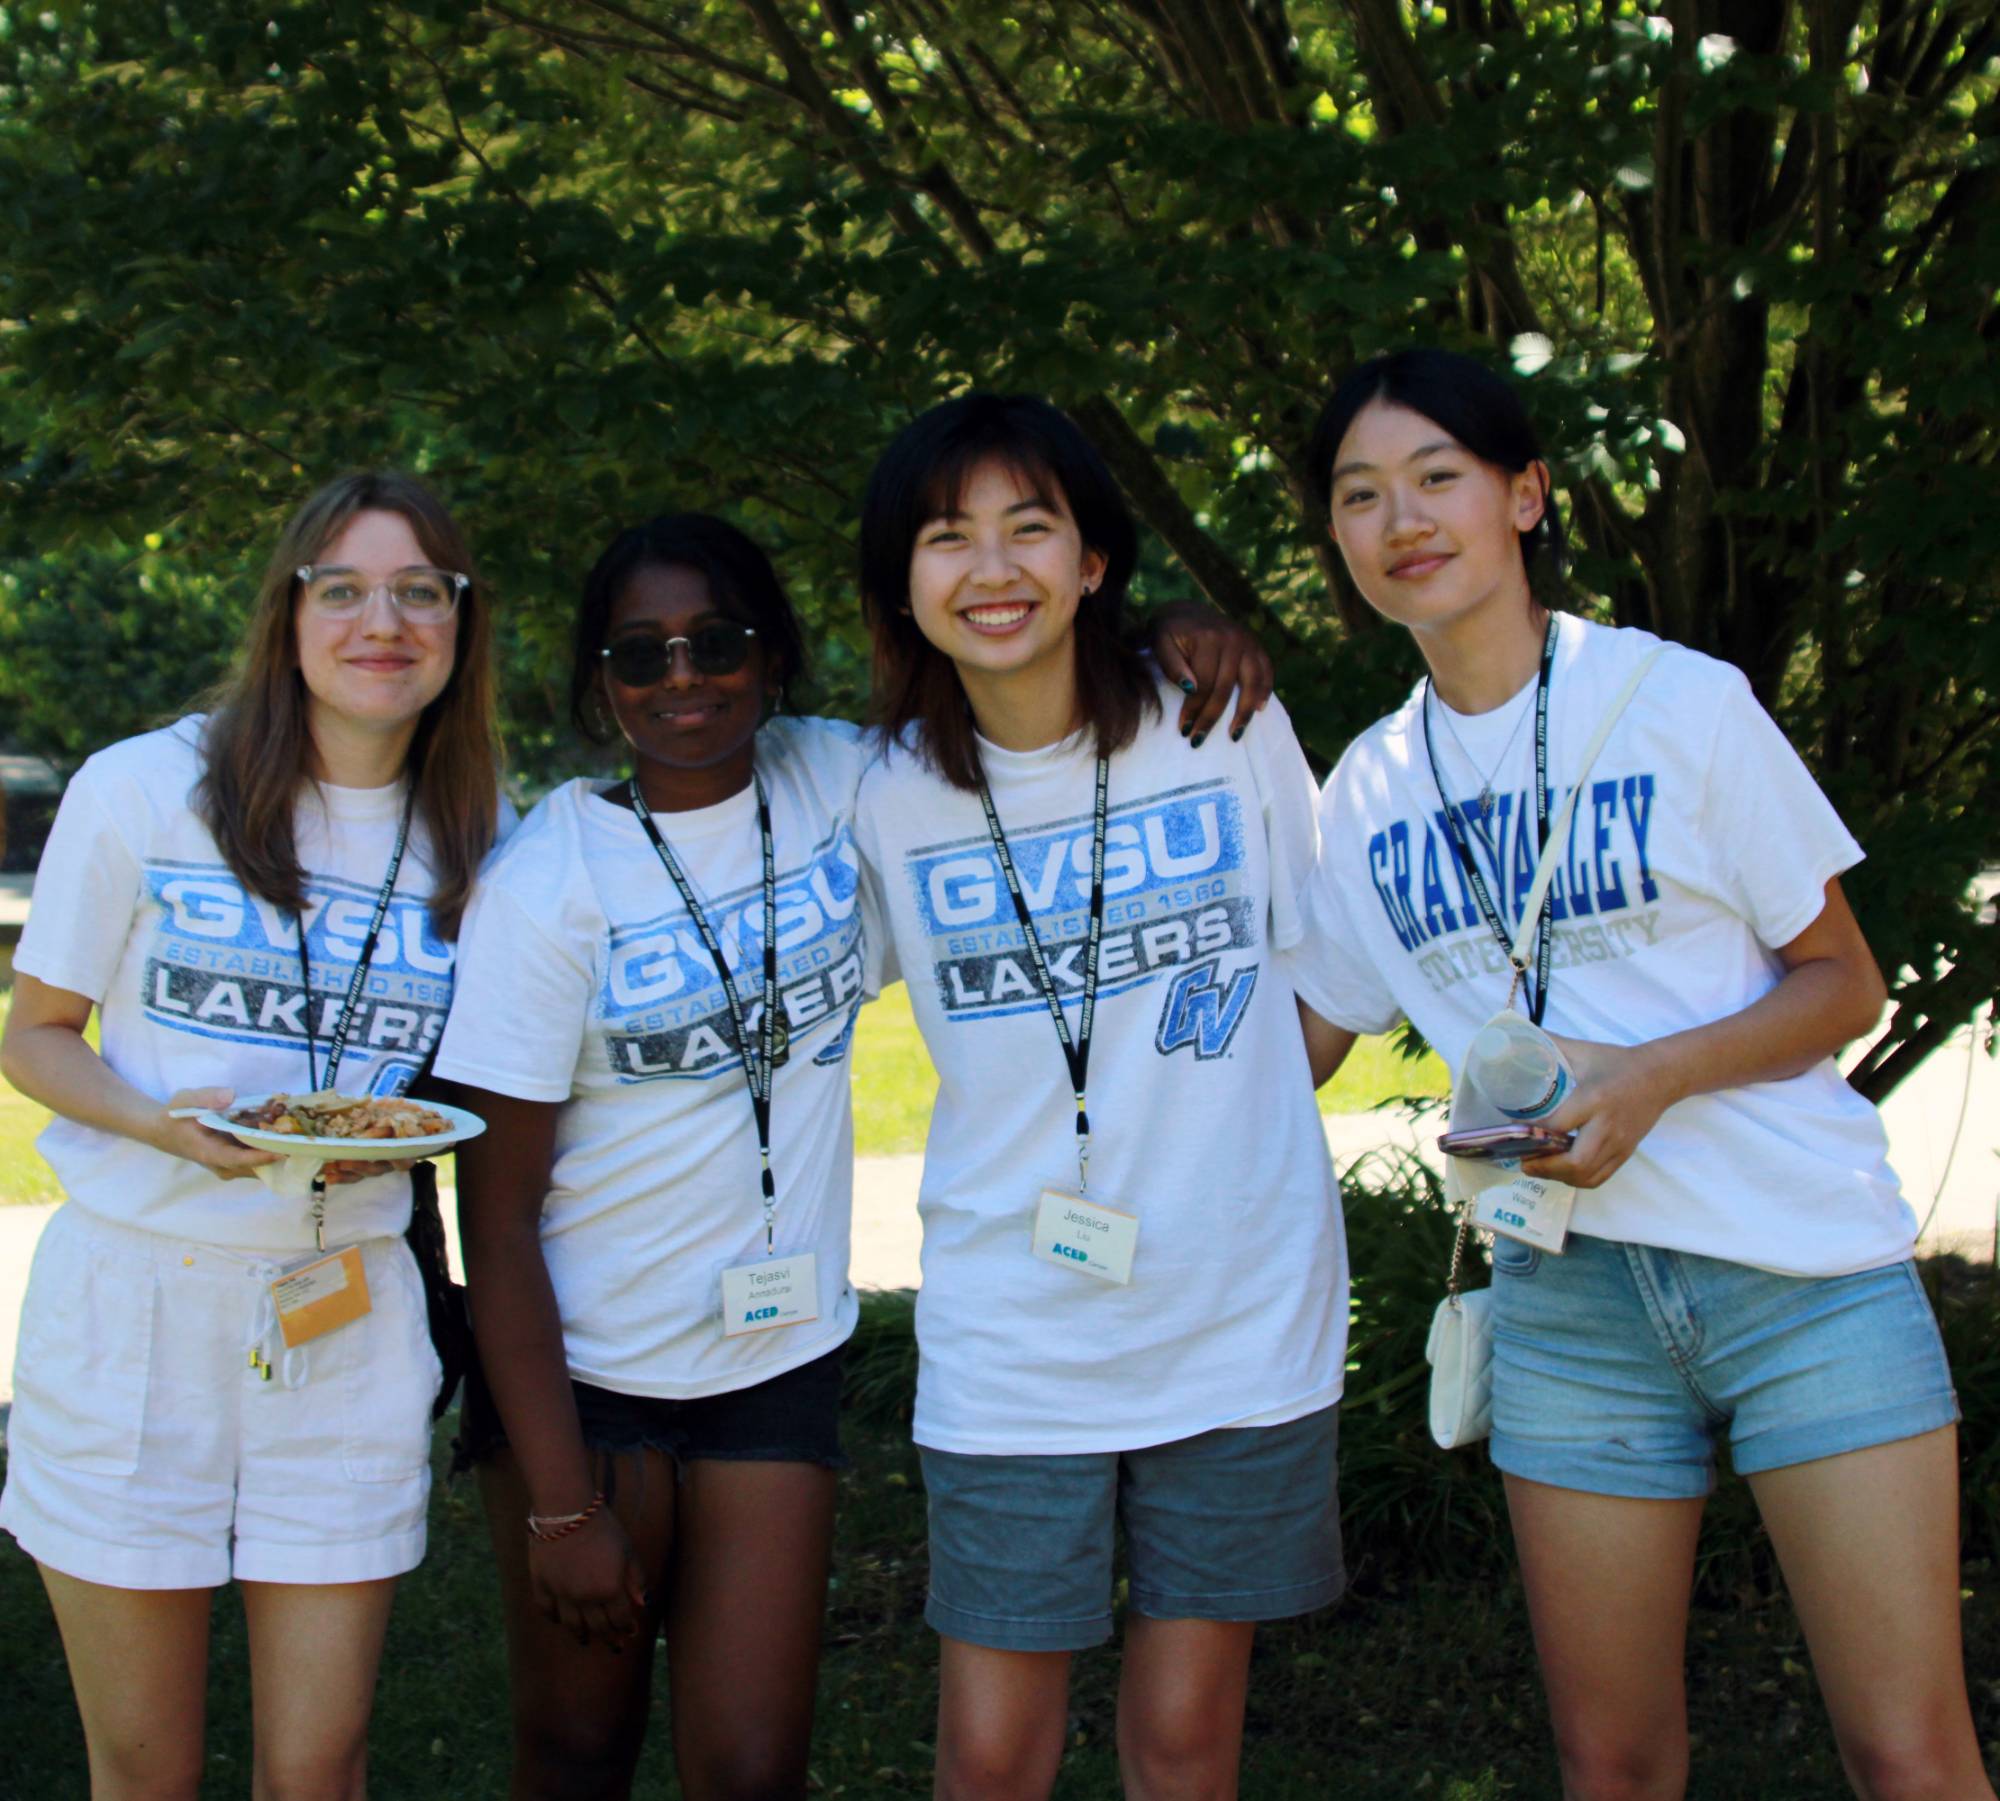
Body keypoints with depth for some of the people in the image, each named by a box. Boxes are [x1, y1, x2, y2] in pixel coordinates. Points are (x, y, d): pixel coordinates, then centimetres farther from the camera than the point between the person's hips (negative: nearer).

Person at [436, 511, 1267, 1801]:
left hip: (778, 1358, 2)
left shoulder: (833, 784, -4)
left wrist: (1170, 643, -10)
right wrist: (559, 1504, -14)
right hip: (580, 1368, -2)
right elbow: (499, 1211, -12)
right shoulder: (553, 883, -13)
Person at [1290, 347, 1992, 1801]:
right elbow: (1300, 1039, 18)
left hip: (1803, 1265, -3)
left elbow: (1844, 983, -1)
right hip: (1569, 1298, 4)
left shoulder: (1683, 701, -4)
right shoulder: (1370, 789, 8)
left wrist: (1654, 1076, -17)